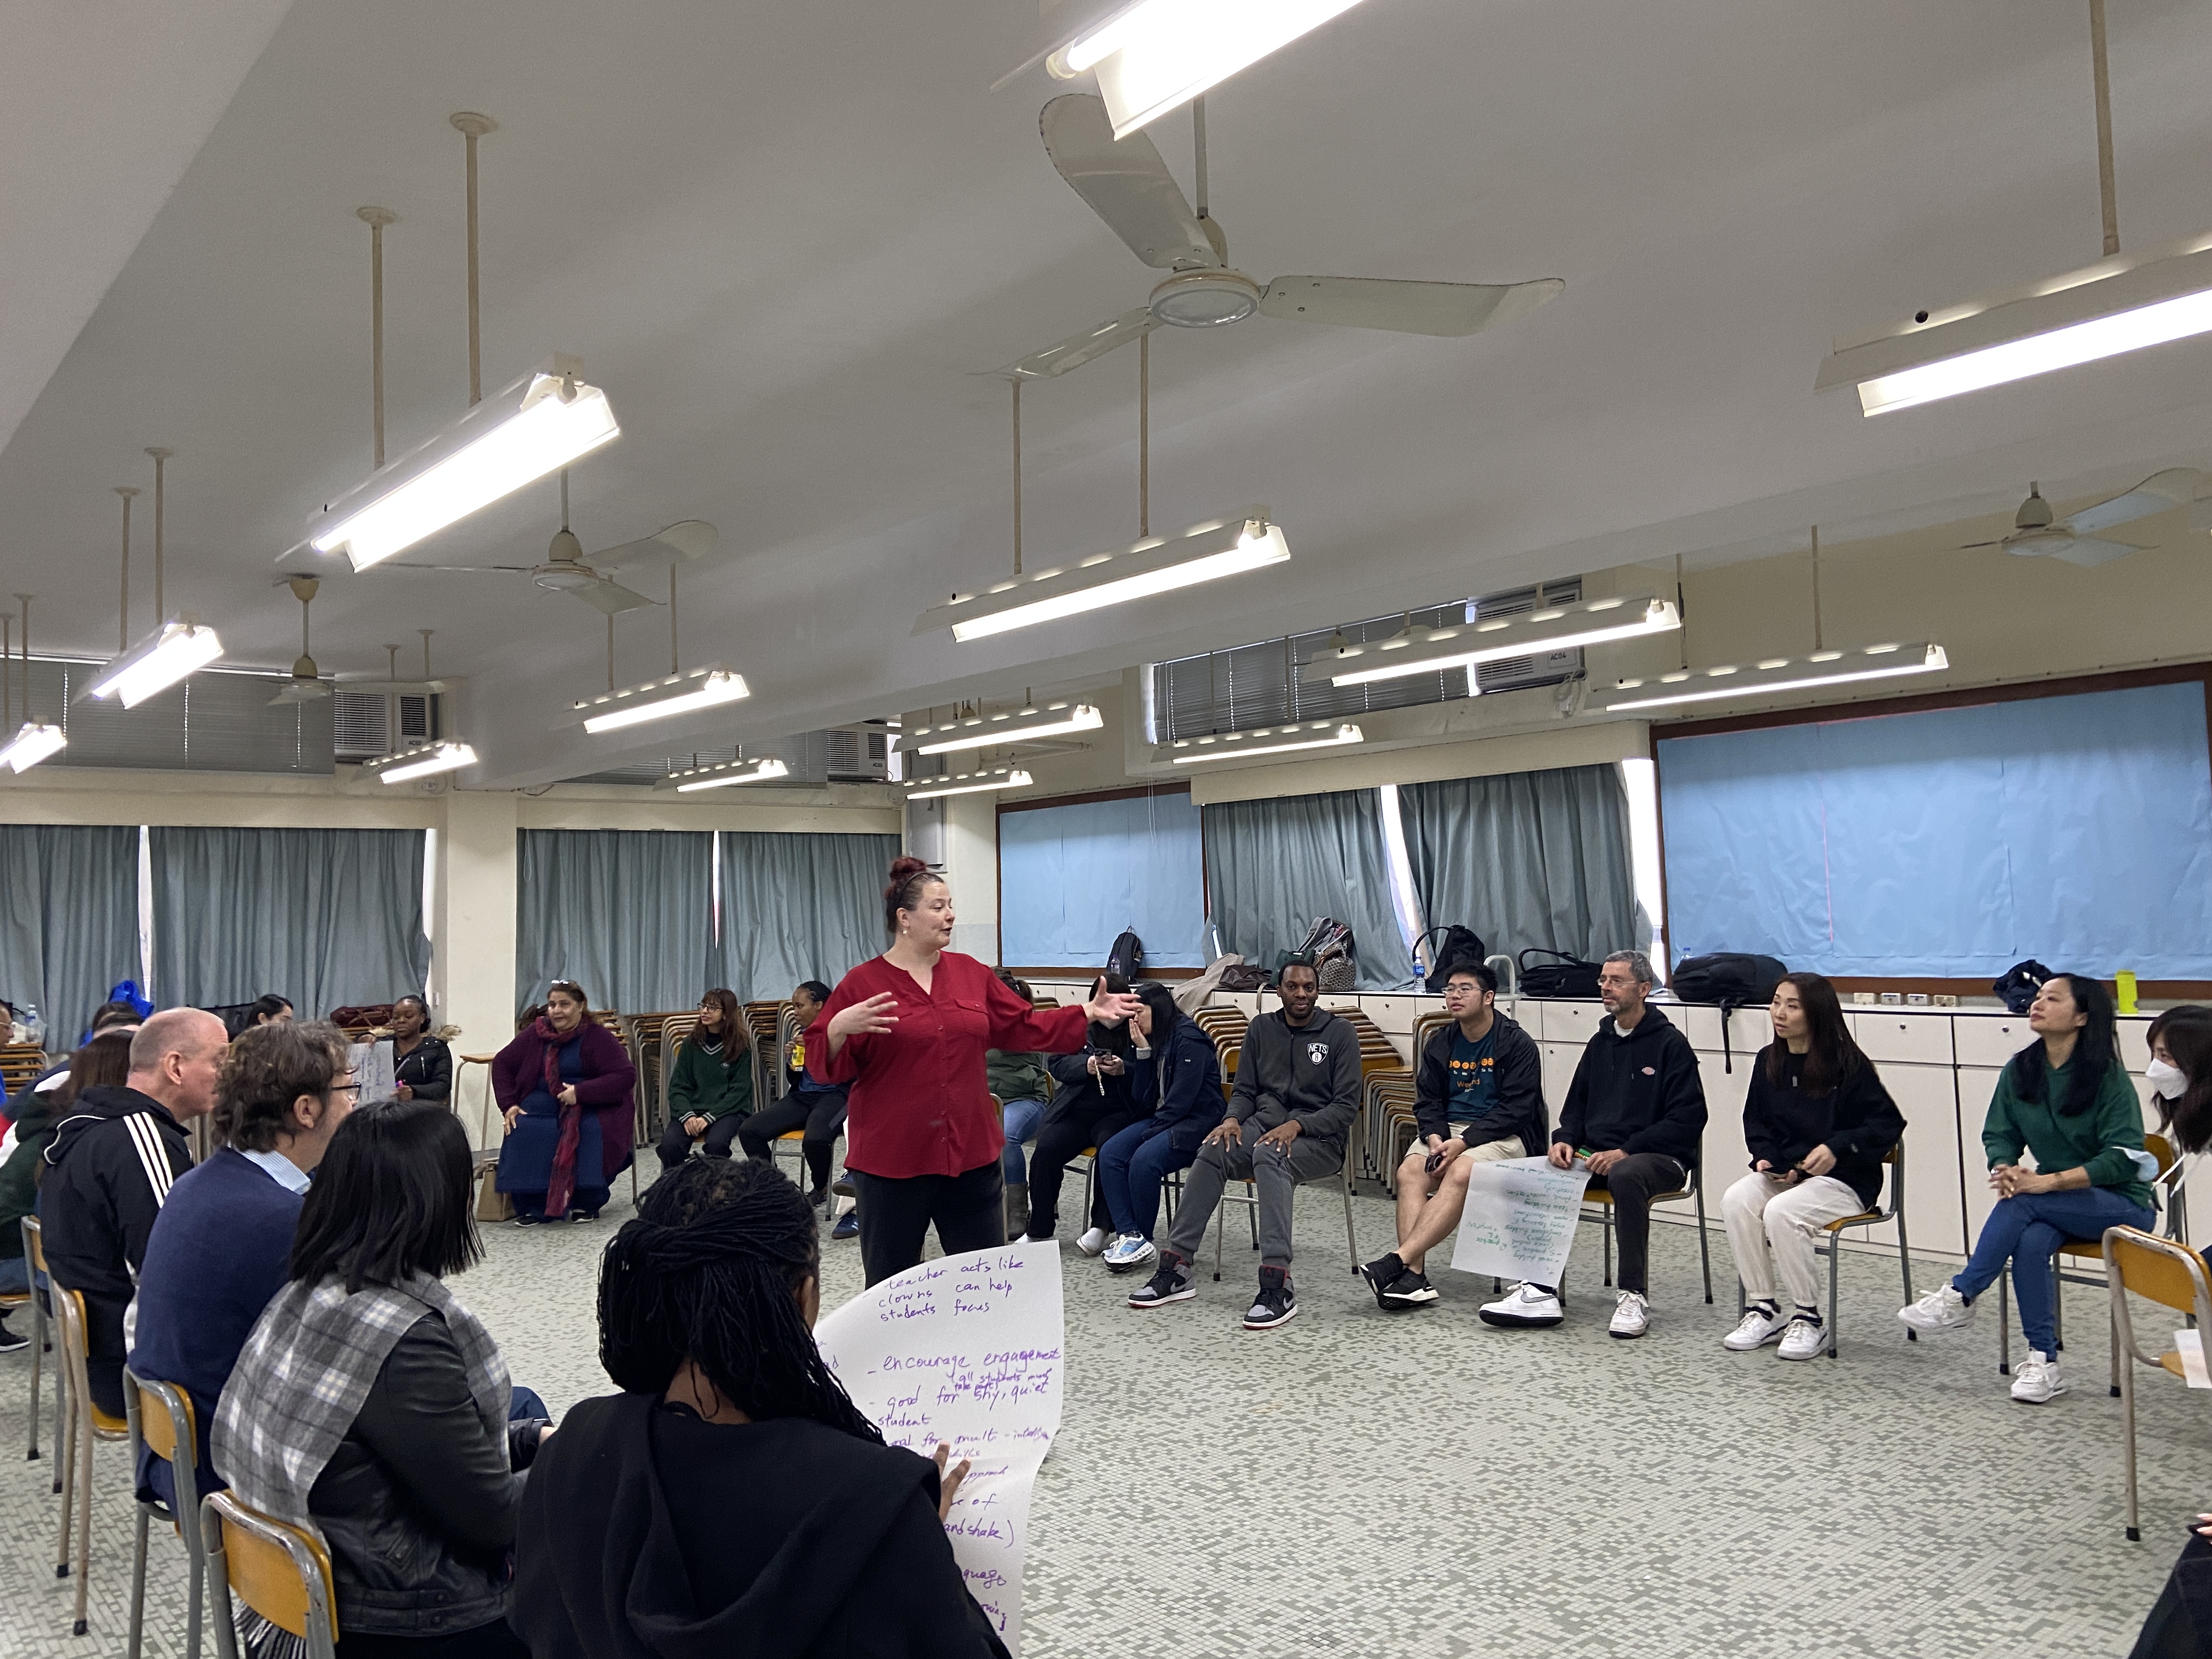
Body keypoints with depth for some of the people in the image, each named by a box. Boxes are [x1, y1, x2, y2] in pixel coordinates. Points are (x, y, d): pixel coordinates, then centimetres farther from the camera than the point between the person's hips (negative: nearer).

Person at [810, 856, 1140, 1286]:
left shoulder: (971, 973, 7)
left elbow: (1025, 1026, 13)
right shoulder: (862, 985, -6)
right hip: (892, 1161, -4)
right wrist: (839, 1029, -25)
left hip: (971, 1154, 4)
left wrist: (1088, 1013, 6)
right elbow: (823, 1063, -5)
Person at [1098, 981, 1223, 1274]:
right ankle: (1129, 1235, -25)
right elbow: (1143, 1101, 6)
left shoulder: (1189, 1038, -12)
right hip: (1161, 1119, 9)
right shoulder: (1153, 1042, 14)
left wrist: (1149, 1135, -17)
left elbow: (1182, 1098, -19)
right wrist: (1143, 1052, -1)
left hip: (1197, 1123, -8)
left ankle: (1140, 1241, -13)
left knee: (1144, 1160, -30)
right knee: (1109, 1153, -15)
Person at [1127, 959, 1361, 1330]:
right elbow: (1244, 1090, 15)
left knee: (1268, 1155, -38)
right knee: (1213, 1150, -29)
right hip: (1263, 1124, 4)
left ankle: (1278, 1287, -45)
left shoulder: (1340, 1033, 0)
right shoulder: (1262, 1028, 13)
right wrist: (1233, 1119, -8)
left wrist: (1297, 1125, -20)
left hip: (1319, 1137, -4)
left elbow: (1347, 1106, -5)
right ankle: (1175, 1268, -29)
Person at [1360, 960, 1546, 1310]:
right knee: (1409, 1171, -25)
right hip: (1450, 1129, 5)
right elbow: (1427, 1100, 12)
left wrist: (1463, 1143, -20)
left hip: (1504, 1135, -5)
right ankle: (1414, 1277, -34)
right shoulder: (1440, 1043, 13)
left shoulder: (1517, 1044, -4)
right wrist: (1435, 1136, -11)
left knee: (1461, 1173, -34)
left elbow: (1515, 1108, -11)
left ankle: (1398, 1261, -39)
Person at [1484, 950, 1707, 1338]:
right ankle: (1542, 1291, -22)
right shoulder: (1600, 1041, 16)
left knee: (1625, 1176, -39)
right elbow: (1578, 1103, 22)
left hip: (1659, 1157, -6)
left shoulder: (1670, 1044, -4)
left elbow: (1686, 1119, -10)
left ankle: (1634, 1295, -26)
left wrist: (1625, 1151, -19)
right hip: (1595, 1156, 6)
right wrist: (1565, 1140, 0)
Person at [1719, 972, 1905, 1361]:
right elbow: (1755, 1121, 18)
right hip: (1781, 1173, 6)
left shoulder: (1847, 1064, -9)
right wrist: (1767, 1157, -1)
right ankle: (1762, 1310, -13)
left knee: (1781, 1212, -32)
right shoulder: (1768, 1062, 7)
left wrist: (1837, 1147, -19)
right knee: (1735, 1201, -24)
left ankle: (1809, 1319, -14)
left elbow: (1889, 1124, -8)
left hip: (1843, 1179, -5)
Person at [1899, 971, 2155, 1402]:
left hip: (2122, 1203, -4)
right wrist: (2006, 1170, -19)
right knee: (2031, 1241, -31)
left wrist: (2048, 1181, -30)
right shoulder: (2019, 1071, 2)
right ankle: (2043, 1363, -25)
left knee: (2023, 1202, -33)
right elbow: (1999, 1135, 5)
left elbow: (2122, 1157, -19)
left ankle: (1960, 1297, -26)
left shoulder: (2108, 1076, -13)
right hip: (2058, 1203, 4)